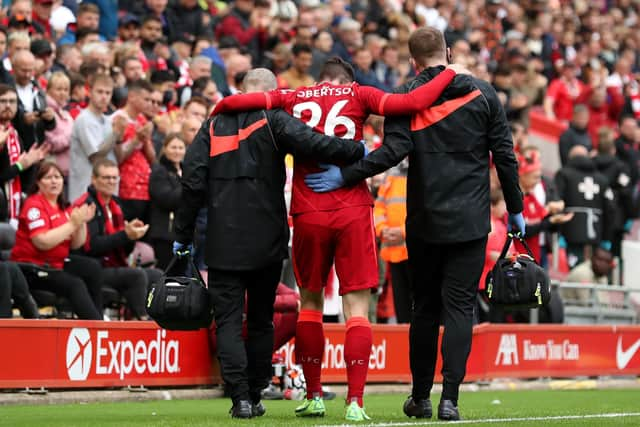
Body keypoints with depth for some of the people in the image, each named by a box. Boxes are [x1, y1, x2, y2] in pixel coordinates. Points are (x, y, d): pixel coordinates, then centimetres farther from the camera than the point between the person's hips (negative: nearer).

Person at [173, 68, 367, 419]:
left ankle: (241, 396, -11)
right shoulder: (272, 120, -2)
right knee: (261, 320, 14)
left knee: (228, 320, 2)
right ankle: (255, 396, 16)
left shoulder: (213, 126, 7)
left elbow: (192, 182, 3)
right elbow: (309, 142, -21)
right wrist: (357, 151, -12)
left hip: (223, 243, 1)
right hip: (267, 242, 0)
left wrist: (183, 236, 7)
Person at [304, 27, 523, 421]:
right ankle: (449, 399, -12)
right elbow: (504, 155, 2)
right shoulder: (482, 94, 2)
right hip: (471, 222, -1)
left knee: (425, 307, 13)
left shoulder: (407, 97, -2)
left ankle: (421, 397, 19)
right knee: (459, 307, -1)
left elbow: (394, 150, -16)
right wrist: (515, 209, 11)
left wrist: (344, 176, -11)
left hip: (424, 222, 1)